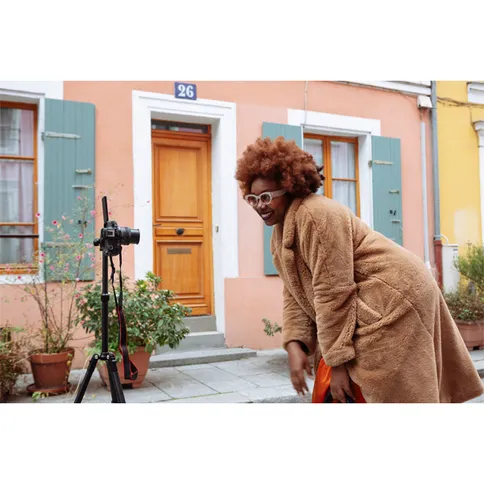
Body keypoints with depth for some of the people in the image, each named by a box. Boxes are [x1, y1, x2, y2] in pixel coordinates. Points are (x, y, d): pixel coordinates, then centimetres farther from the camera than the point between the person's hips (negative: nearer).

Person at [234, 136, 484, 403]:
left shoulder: (316, 216, -24)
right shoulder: (280, 232, 7)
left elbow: (333, 294, -26)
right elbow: (294, 294, 4)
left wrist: (337, 361, -22)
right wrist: (294, 346, -9)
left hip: (393, 295, -10)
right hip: (365, 304, 10)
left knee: (390, 391, -4)